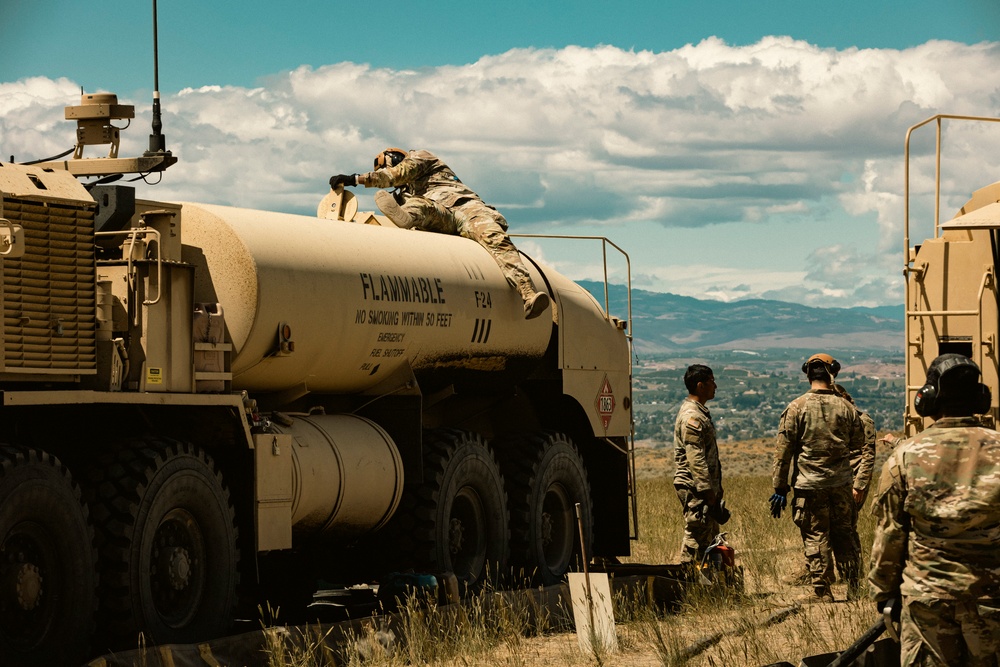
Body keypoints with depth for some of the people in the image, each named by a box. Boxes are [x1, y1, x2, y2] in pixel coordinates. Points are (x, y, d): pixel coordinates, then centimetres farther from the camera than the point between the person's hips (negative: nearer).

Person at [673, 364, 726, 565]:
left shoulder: (699, 412, 16)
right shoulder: (692, 416, -18)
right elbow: (695, 458, -23)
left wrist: (714, 490, 22)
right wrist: (707, 491, -23)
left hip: (704, 487, 11)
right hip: (695, 488, -11)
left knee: (710, 538, 15)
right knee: (696, 537, -7)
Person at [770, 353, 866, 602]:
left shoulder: (797, 408, -6)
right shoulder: (846, 408, 3)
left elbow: (783, 451, -5)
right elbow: (860, 448, 11)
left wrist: (780, 489, -1)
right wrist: (858, 484, 21)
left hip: (809, 485, -3)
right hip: (841, 484, 3)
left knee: (816, 537, 2)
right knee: (844, 535, 14)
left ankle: (823, 594, 3)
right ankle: (854, 589, 16)